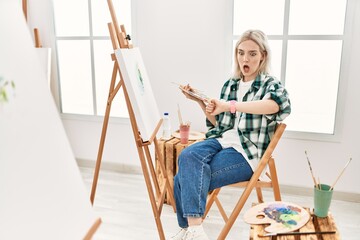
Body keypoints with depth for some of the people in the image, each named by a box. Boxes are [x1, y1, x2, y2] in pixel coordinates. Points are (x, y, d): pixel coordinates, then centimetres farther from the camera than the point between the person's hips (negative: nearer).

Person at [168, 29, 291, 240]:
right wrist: (201, 102, 6)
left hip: (246, 152, -5)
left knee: (185, 178, -25)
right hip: (221, 141, 5)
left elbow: (275, 104, -28)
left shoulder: (271, 85, 0)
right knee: (187, 156, -29)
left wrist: (230, 105, -37)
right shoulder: (230, 84, 16)